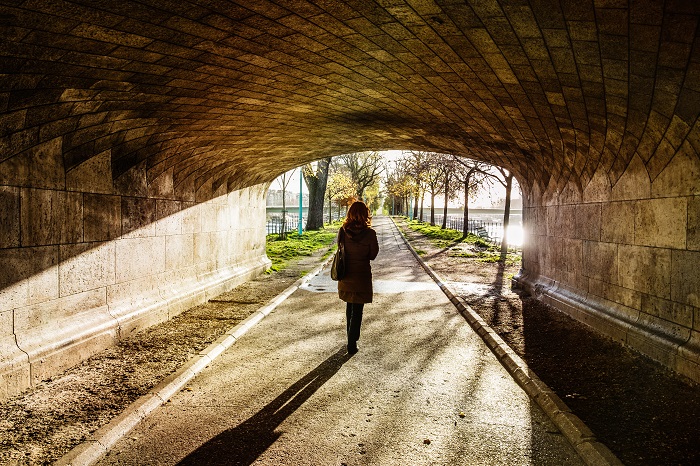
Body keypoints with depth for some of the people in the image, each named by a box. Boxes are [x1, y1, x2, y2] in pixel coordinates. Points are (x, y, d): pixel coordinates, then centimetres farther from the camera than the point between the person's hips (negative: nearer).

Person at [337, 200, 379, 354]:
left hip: (346, 274, 3)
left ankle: (351, 336, 35)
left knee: (349, 306, 22)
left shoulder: (343, 231, -8)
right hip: (362, 274, -3)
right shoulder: (370, 233, -15)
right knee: (357, 310, 6)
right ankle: (352, 343, 5)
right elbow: (373, 255, -5)